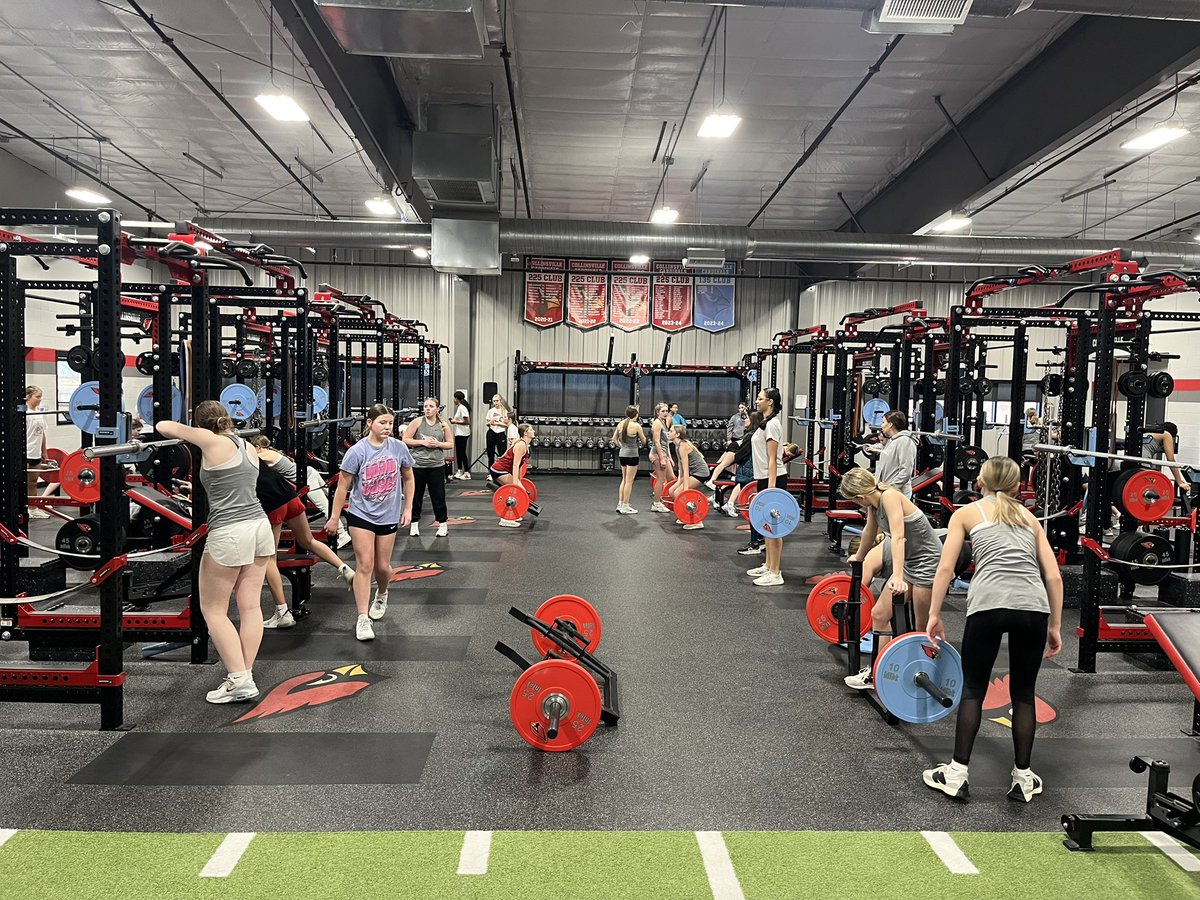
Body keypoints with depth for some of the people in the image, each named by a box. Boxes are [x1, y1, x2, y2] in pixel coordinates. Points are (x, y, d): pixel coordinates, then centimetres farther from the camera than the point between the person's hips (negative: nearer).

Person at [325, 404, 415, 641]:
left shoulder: (399, 448, -6)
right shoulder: (357, 451, -14)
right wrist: (334, 518, -4)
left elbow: (408, 479, 8)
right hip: (361, 515, -2)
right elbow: (343, 486, -7)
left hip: (389, 515, 3)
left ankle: (381, 595, 43)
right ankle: (363, 619, -1)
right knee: (364, 565, -8)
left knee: (382, 566, 10)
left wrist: (408, 508, 5)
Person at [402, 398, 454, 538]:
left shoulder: (443, 424, 3)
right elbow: (405, 440, -3)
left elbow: (450, 444, 7)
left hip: (437, 465, 1)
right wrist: (422, 442, -13)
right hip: (417, 464, -1)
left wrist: (438, 444, -11)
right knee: (416, 495, 8)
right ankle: (414, 524, 23)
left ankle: (442, 524, 16)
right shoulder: (417, 422, -2)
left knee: (438, 496, 4)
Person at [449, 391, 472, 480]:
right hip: (459, 433, 10)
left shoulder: (462, 408, -15)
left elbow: (466, 422, -20)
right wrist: (454, 419, 8)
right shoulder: (460, 407, 14)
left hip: (462, 434, -10)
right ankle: (459, 472, 20)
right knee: (458, 453, 13)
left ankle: (467, 473, -4)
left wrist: (455, 422, -15)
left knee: (462, 453, -7)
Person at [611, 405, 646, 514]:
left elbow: (614, 439, 9)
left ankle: (620, 504, 20)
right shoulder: (636, 426, -14)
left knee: (624, 480, 18)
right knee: (629, 481, 0)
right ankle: (625, 507, 3)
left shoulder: (620, 424, 3)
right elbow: (643, 441, -2)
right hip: (632, 455, -6)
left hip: (622, 454, 6)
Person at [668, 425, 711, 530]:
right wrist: (679, 481, 19)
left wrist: (685, 489, -26)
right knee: (672, 491, 8)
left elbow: (686, 470, -24)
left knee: (678, 494, -14)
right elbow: (681, 467, 16)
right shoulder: (678, 445, 8)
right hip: (694, 471, 10)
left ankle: (697, 522, -11)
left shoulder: (682, 446, -20)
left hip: (701, 472, -10)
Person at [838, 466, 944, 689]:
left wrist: (897, 577, -49)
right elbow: (870, 531, 20)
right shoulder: (874, 502, 0)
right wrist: (859, 556, 36)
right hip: (909, 562, 9)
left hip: (928, 562, -9)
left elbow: (898, 537, -38)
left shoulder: (889, 496, -25)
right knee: (879, 614, 9)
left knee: (924, 628, 0)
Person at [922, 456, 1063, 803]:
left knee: (974, 689, 13)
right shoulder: (1030, 517, 27)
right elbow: (1053, 576, 19)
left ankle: (956, 775, 16)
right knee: (1023, 693, 19)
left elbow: (946, 568, 8)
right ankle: (1023, 779, 25)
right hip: (1034, 606, 3)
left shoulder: (967, 512, 19)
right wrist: (1055, 625, 23)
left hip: (989, 603, -3)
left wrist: (934, 614, 12)